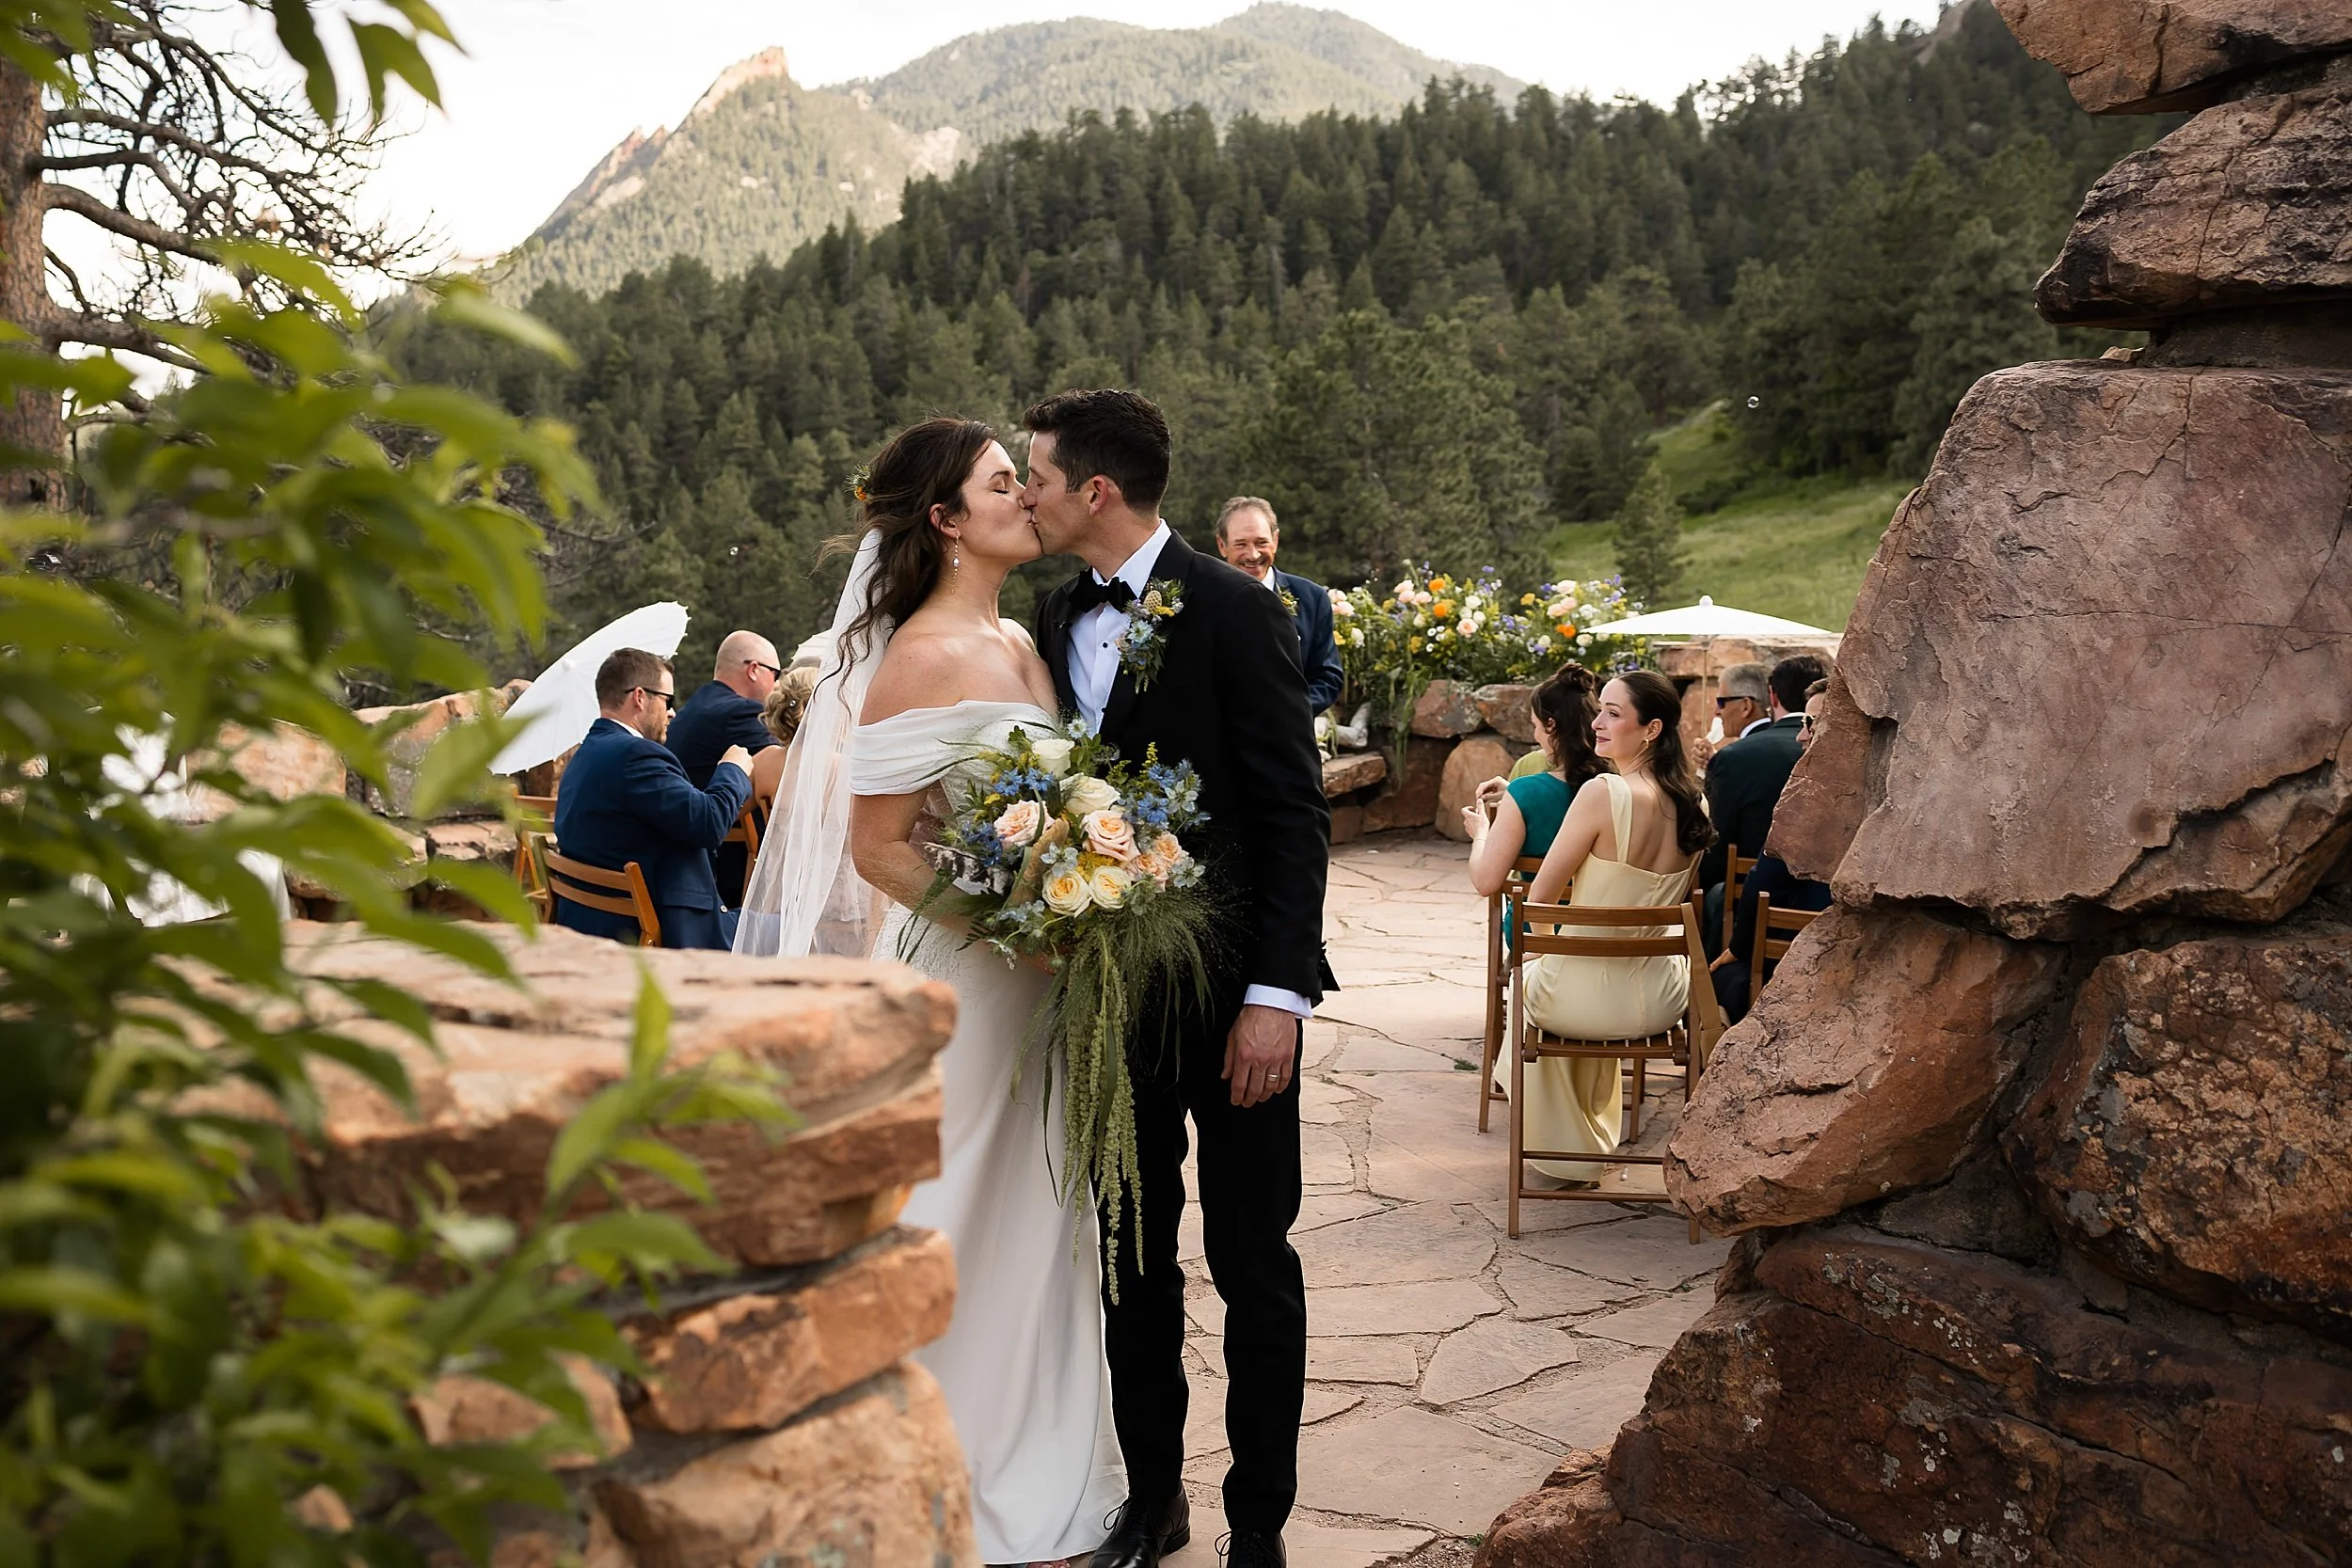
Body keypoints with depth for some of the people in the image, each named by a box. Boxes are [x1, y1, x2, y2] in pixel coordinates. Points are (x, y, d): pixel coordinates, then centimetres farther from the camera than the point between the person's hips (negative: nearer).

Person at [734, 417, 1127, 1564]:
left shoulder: (1021, 646, 11)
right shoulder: (922, 657, -15)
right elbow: (875, 844, -16)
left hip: (1036, 985, 8)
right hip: (956, 982, -8)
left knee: (1034, 1226, 17)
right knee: (959, 1231, 4)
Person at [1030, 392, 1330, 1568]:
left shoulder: (1234, 611, -10)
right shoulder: (1055, 619, 7)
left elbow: (1295, 815, -12)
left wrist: (1276, 995, -17)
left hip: (1230, 996, -5)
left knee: (1254, 1270, 7)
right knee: (1132, 1262, 15)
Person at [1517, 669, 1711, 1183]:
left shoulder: (1603, 793, -22)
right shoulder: (1694, 804, -2)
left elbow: (1539, 898, -14)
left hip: (1580, 1001, -5)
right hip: (1660, 1003, 5)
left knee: (1533, 976, 31)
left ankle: (1566, 1150, 44)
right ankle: (1596, 1136, 54)